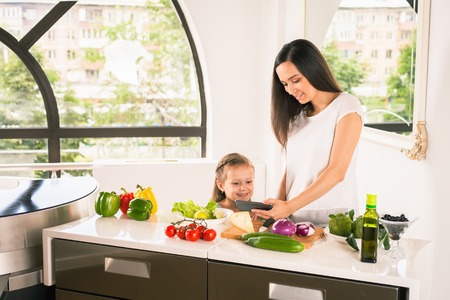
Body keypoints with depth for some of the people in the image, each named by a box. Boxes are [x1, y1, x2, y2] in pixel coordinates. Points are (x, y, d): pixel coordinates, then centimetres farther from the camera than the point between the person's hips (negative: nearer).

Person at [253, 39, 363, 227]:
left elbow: (337, 172, -9)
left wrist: (290, 206, -15)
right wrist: (277, 208, -3)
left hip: (333, 219, -4)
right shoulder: (297, 114, 16)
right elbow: (291, 169, 13)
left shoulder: (347, 106, -1)